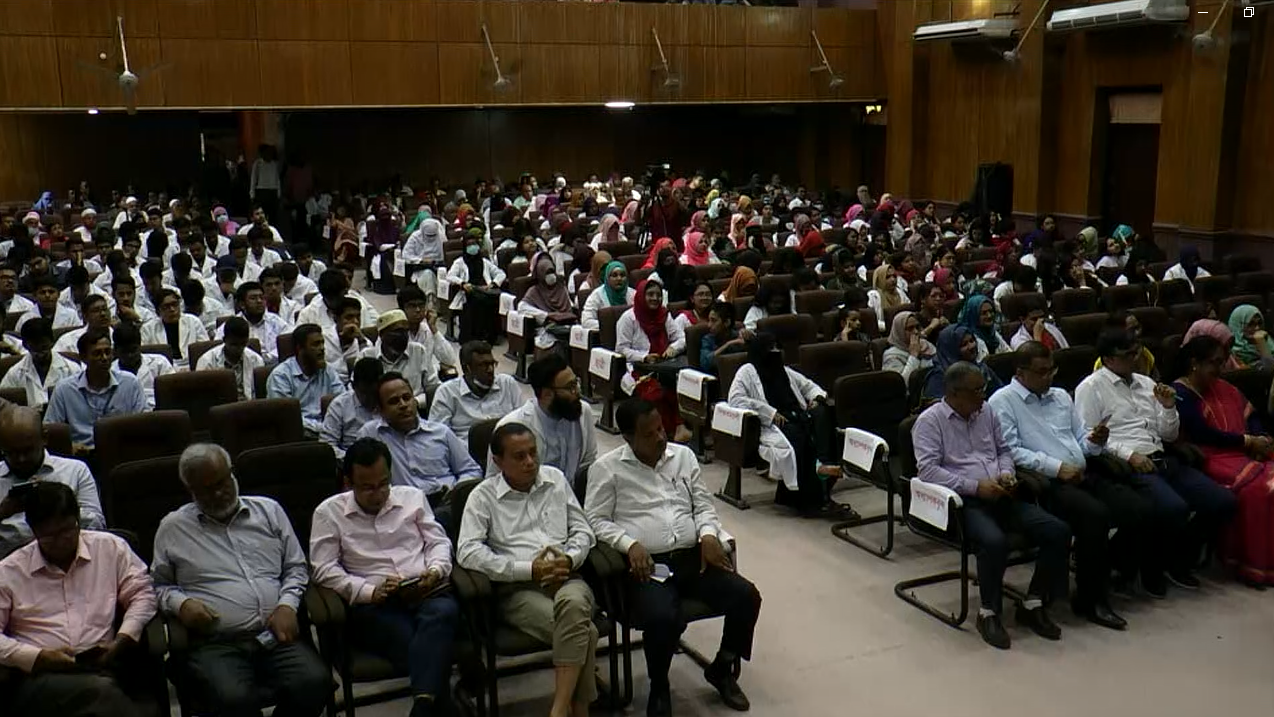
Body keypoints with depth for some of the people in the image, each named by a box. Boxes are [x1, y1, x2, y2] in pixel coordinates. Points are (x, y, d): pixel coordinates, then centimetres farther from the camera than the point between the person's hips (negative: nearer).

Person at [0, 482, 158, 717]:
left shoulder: (110, 548, 16)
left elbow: (142, 593, 15)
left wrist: (122, 640, -2)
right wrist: (38, 657, -8)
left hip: (102, 669, 1)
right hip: (40, 677, -1)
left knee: (104, 689, -40)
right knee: (99, 692, -38)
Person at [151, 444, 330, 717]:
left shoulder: (269, 510, 18)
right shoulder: (173, 528, 14)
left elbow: (296, 567, 20)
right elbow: (159, 584, 19)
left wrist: (287, 604, 1)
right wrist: (180, 603, -3)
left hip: (276, 636, 2)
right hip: (215, 644, -2)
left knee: (316, 682, -26)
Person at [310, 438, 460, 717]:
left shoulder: (412, 497, 21)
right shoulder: (329, 512, 11)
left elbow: (439, 541, 20)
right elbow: (324, 569, 3)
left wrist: (435, 570, -3)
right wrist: (369, 591, -10)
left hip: (426, 593, 2)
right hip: (373, 606, -2)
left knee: (442, 612, -37)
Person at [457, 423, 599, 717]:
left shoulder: (556, 479, 17)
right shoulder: (483, 496, 4)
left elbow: (582, 530, 19)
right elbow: (467, 552, -9)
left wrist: (570, 559, -5)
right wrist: (529, 569, -12)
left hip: (565, 579, 3)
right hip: (517, 589, -3)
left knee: (574, 603, -36)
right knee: (584, 631, -32)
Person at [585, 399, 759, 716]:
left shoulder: (683, 455, 15)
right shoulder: (607, 468, 2)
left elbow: (703, 504, 17)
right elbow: (596, 519, 0)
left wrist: (708, 535, -3)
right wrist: (630, 544, -16)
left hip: (693, 557, 5)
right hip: (647, 563, -5)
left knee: (746, 596, -16)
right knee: (662, 618, -34)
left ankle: (722, 668, 12)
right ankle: (659, 687, -1)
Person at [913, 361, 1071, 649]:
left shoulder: (985, 413, 17)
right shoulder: (930, 421, -3)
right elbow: (928, 469, -14)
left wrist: (1006, 474, 3)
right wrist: (975, 487, -18)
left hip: (1001, 495, 7)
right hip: (964, 502, -7)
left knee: (1058, 531, -13)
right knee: (995, 542, -36)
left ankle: (1033, 603, 3)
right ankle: (989, 613, -12)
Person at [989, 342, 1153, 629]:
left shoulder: (1061, 396, 22)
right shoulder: (1003, 401, -1)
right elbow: (1011, 451, -12)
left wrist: (1095, 441, -1)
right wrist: (1057, 467, -17)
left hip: (1082, 474, 7)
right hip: (1045, 482, -7)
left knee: (1140, 509, -13)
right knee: (1096, 514, -32)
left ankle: (1104, 572, 6)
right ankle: (1090, 600, -15)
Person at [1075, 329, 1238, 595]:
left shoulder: (1146, 383, 22)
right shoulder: (1091, 388, 1)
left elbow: (1169, 435, 23)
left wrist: (1169, 407, 4)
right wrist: (1129, 455, -16)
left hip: (1163, 460, 8)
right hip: (1126, 465, -7)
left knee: (1223, 501, -8)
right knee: (1174, 508, -32)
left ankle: (1179, 561, 13)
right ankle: (1152, 567, -3)